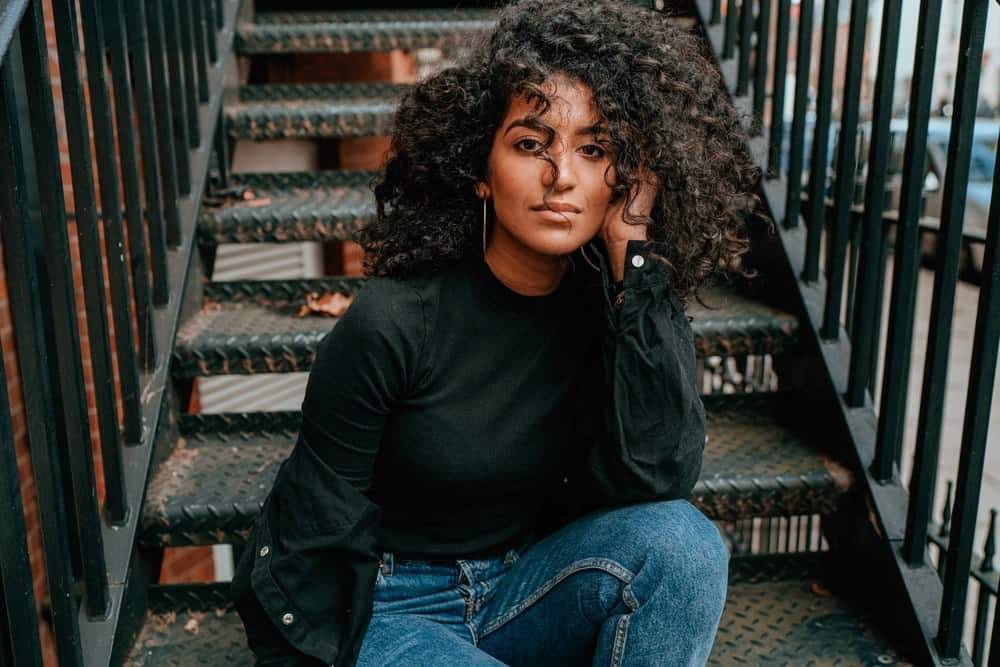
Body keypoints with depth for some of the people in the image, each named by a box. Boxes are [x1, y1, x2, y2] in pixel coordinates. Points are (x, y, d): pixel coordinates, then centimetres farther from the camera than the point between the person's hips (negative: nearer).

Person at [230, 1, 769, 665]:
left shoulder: (619, 305, -10)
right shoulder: (393, 322, -22)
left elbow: (656, 478, -25)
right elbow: (318, 531, -12)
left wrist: (634, 254, -27)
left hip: (523, 585, 4)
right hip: (387, 610, -4)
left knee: (682, 540, -24)